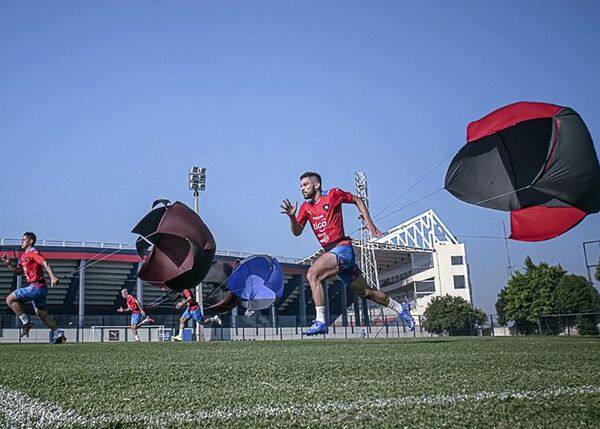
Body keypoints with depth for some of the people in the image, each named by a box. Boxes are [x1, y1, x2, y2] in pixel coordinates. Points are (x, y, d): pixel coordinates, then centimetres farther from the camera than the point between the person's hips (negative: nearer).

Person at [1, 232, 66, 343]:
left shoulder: (33, 253, -9)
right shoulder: (24, 256, 19)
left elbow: (45, 263, -24)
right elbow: (18, 271, 27)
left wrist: (52, 277, -39)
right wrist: (8, 264, 10)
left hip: (36, 287, -10)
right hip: (36, 288, 10)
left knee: (10, 299, -10)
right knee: (42, 314, 14)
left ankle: (26, 322, -6)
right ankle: (58, 334, 15)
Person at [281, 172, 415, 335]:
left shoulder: (333, 194, -3)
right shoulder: (306, 207, 12)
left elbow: (357, 200, 9)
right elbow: (297, 231, 4)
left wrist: (368, 222, 0)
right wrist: (292, 216, -15)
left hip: (342, 248, -7)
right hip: (332, 252, 7)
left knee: (312, 274, -23)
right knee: (364, 291, 14)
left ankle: (320, 322, -22)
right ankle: (400, 308, 32)